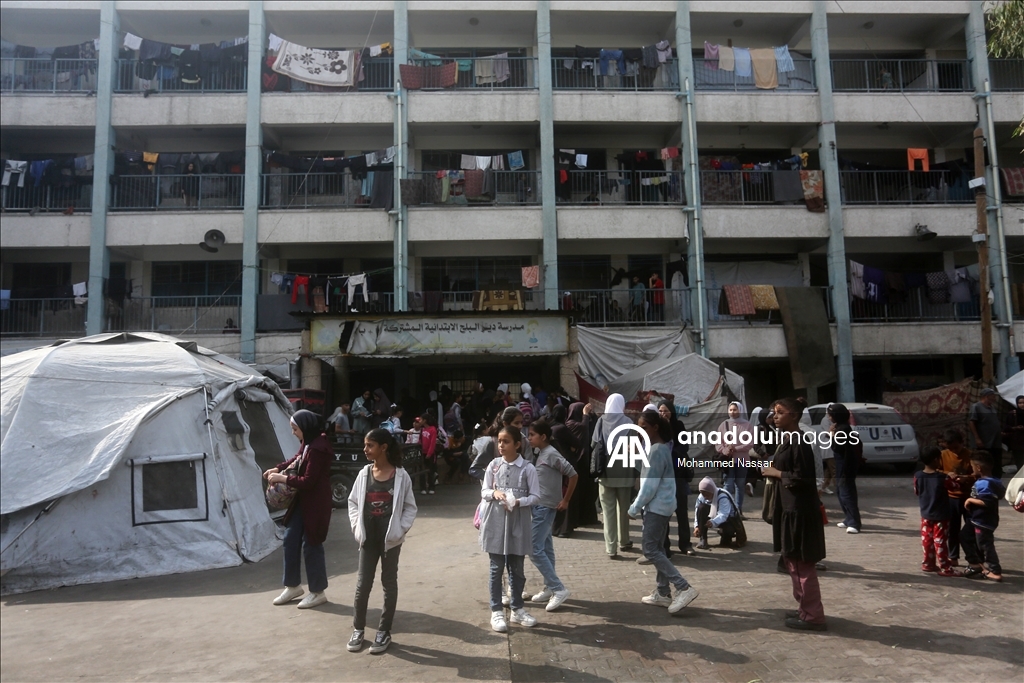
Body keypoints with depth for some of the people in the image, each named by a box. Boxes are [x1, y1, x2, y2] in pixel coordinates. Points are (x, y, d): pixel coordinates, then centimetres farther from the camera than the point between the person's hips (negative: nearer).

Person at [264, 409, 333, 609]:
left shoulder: (318, 449, -26)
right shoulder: (306, 443, 2)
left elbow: (308, 481, -25)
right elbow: (297, 458, 22)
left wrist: (283, 479, -18)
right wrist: (279, 468, 8)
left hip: (315, 504, -9)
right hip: (301, 501, 9)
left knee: (311, 545, 2)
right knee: (290, 540, 15)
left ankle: (318, 592, 18)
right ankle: (292, 586, 31)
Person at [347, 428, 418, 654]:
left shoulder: (401, 476, -9)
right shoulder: (364, 474, 0)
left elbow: (410, 507, -2)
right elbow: (353, 502, 9)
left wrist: (400, 530, -11)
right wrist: (356, 526, -2)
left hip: (390, 539, -3)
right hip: (368, 539, 3)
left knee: (389, 584, 9)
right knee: (362, 584, 8)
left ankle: (384, 631, 21)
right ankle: (358, 629, 24)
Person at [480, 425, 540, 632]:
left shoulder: (528, 468, -6)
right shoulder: (493, 465, 0)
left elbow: (535, 496, -4)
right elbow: (484, 491, 5)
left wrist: (518, 502, -21)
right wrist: (494, 493, -16)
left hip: (518, 522, -1)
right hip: (496, 520, 1)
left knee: (517, 569, 11)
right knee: (496, 568, 7)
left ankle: (517, 609, 26)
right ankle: (496, 611, 18)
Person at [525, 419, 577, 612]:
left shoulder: (551, 454, -17)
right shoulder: (540, 453, 10)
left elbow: (573, 475, -18)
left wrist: (565, 500, -13)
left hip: (545, 507, -9)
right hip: (539, 506, 9)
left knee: (534, 549, -9)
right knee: (545, 548, 14)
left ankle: (559, 588, -3)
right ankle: (550, 588, 22)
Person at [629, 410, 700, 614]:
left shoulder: (657, 451, -20)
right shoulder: (659, 447, 12)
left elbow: (650, 484, -20)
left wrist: (635, 507, -12)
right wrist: (640, 505, 13)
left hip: (657, 506, -10)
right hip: (661, 504, 10)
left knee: (651, 550, -7)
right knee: (657, 549, 14)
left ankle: (684, 588, -9)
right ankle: (663, 593, 19)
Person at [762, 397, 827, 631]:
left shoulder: (798, 442, -18)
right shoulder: (785, 439, 12)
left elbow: (802, 478, -23)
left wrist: (776, 473, -14)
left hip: (800, 510, -11)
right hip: (789, 508, 11)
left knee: (802, 564, -2)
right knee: (793, 562, 18)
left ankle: (813, 616, 7)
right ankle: (806, 609, 28)